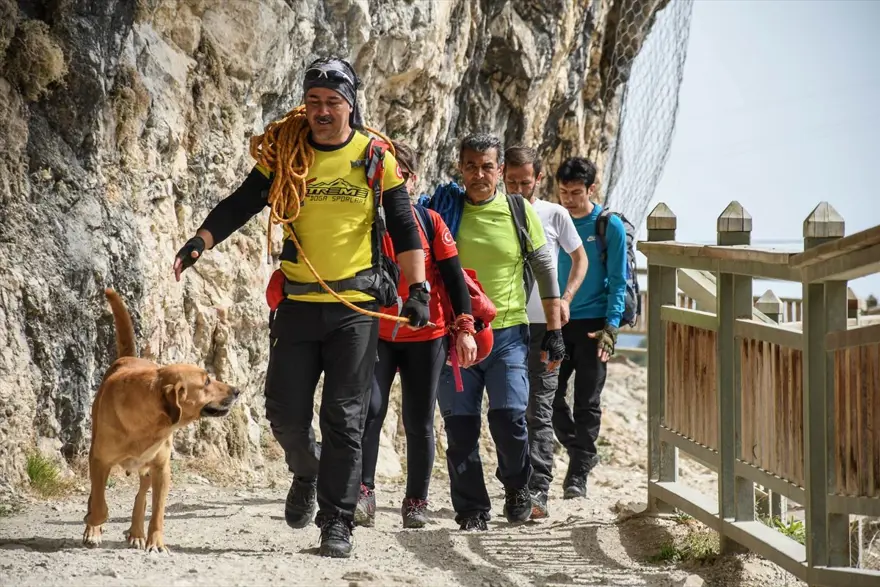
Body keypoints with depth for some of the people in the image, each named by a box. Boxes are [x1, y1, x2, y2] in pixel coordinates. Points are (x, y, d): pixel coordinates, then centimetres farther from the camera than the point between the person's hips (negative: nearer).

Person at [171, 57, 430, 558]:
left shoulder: (376, 157, -1)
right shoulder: (284, 153, 2)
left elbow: (405, 229, 1)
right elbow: (239, 206, 1)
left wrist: (418, 288, -9)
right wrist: (200, 241, -15)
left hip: (357, 307, -2)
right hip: (298, 304, 2)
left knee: (344, 419, -2)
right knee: (285, 410, 3)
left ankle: (337, 523, 5)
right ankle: (307, 474, 35)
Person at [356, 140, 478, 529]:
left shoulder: (430, 221, 0)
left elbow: (454, 276, 1)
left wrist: (464, 327, -5)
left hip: (426, 336, 0)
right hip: (375, 335, 0)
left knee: (419, 422, 5)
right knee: (369, 409, -16)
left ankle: (416, 501, 14)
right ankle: (363, 493, -12)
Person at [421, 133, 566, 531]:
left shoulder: (519, 211, 4)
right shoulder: (443, 208, 4)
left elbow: (545, 269, 11)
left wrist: (554, 330, 7)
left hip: (508, 332, -1)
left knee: (509, 418, -12)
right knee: (461, 427, 0)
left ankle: (516, 486, 16)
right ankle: (472, 511, 11)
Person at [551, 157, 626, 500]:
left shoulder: (610, 227, -4)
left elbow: (618, 281, -4)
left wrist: (611, 327, -14)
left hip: (593, 325, -4)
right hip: (556, 323, 4)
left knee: (587, 403, -1)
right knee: (550, 396, 2)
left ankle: (578, 474, 3)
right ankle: (581, 453, 23)